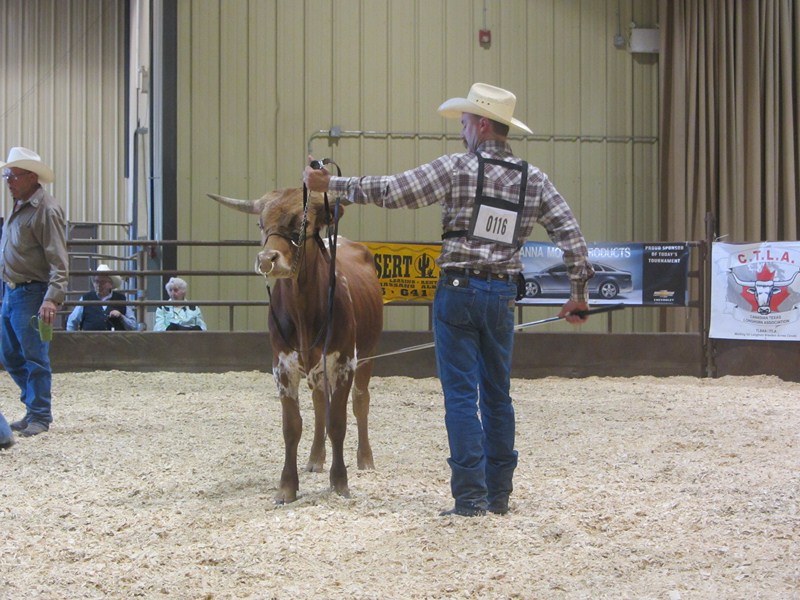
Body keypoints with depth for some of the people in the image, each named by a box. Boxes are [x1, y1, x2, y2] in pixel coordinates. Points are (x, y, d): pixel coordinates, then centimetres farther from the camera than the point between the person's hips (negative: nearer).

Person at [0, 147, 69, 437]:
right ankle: (33, 407, 25)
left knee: (35, 356, -4)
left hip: (31, 295, -10)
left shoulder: (45, 209, -15)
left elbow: (58, 260, -20)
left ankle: (39, 417, 3)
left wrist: (52, 299, -29)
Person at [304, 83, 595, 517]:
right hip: (502, 294, 4)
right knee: (497, 395, 13)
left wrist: (330, 184, 2)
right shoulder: (533, 179, 5)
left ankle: (470, 497, -4)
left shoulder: (455, 168, -7)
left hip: (459, 290, -4)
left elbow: (390, 192, -8)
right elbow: (570, 233, 3)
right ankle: (498, 495, 18)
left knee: (461, 395, -2)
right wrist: (578, 293, 11)